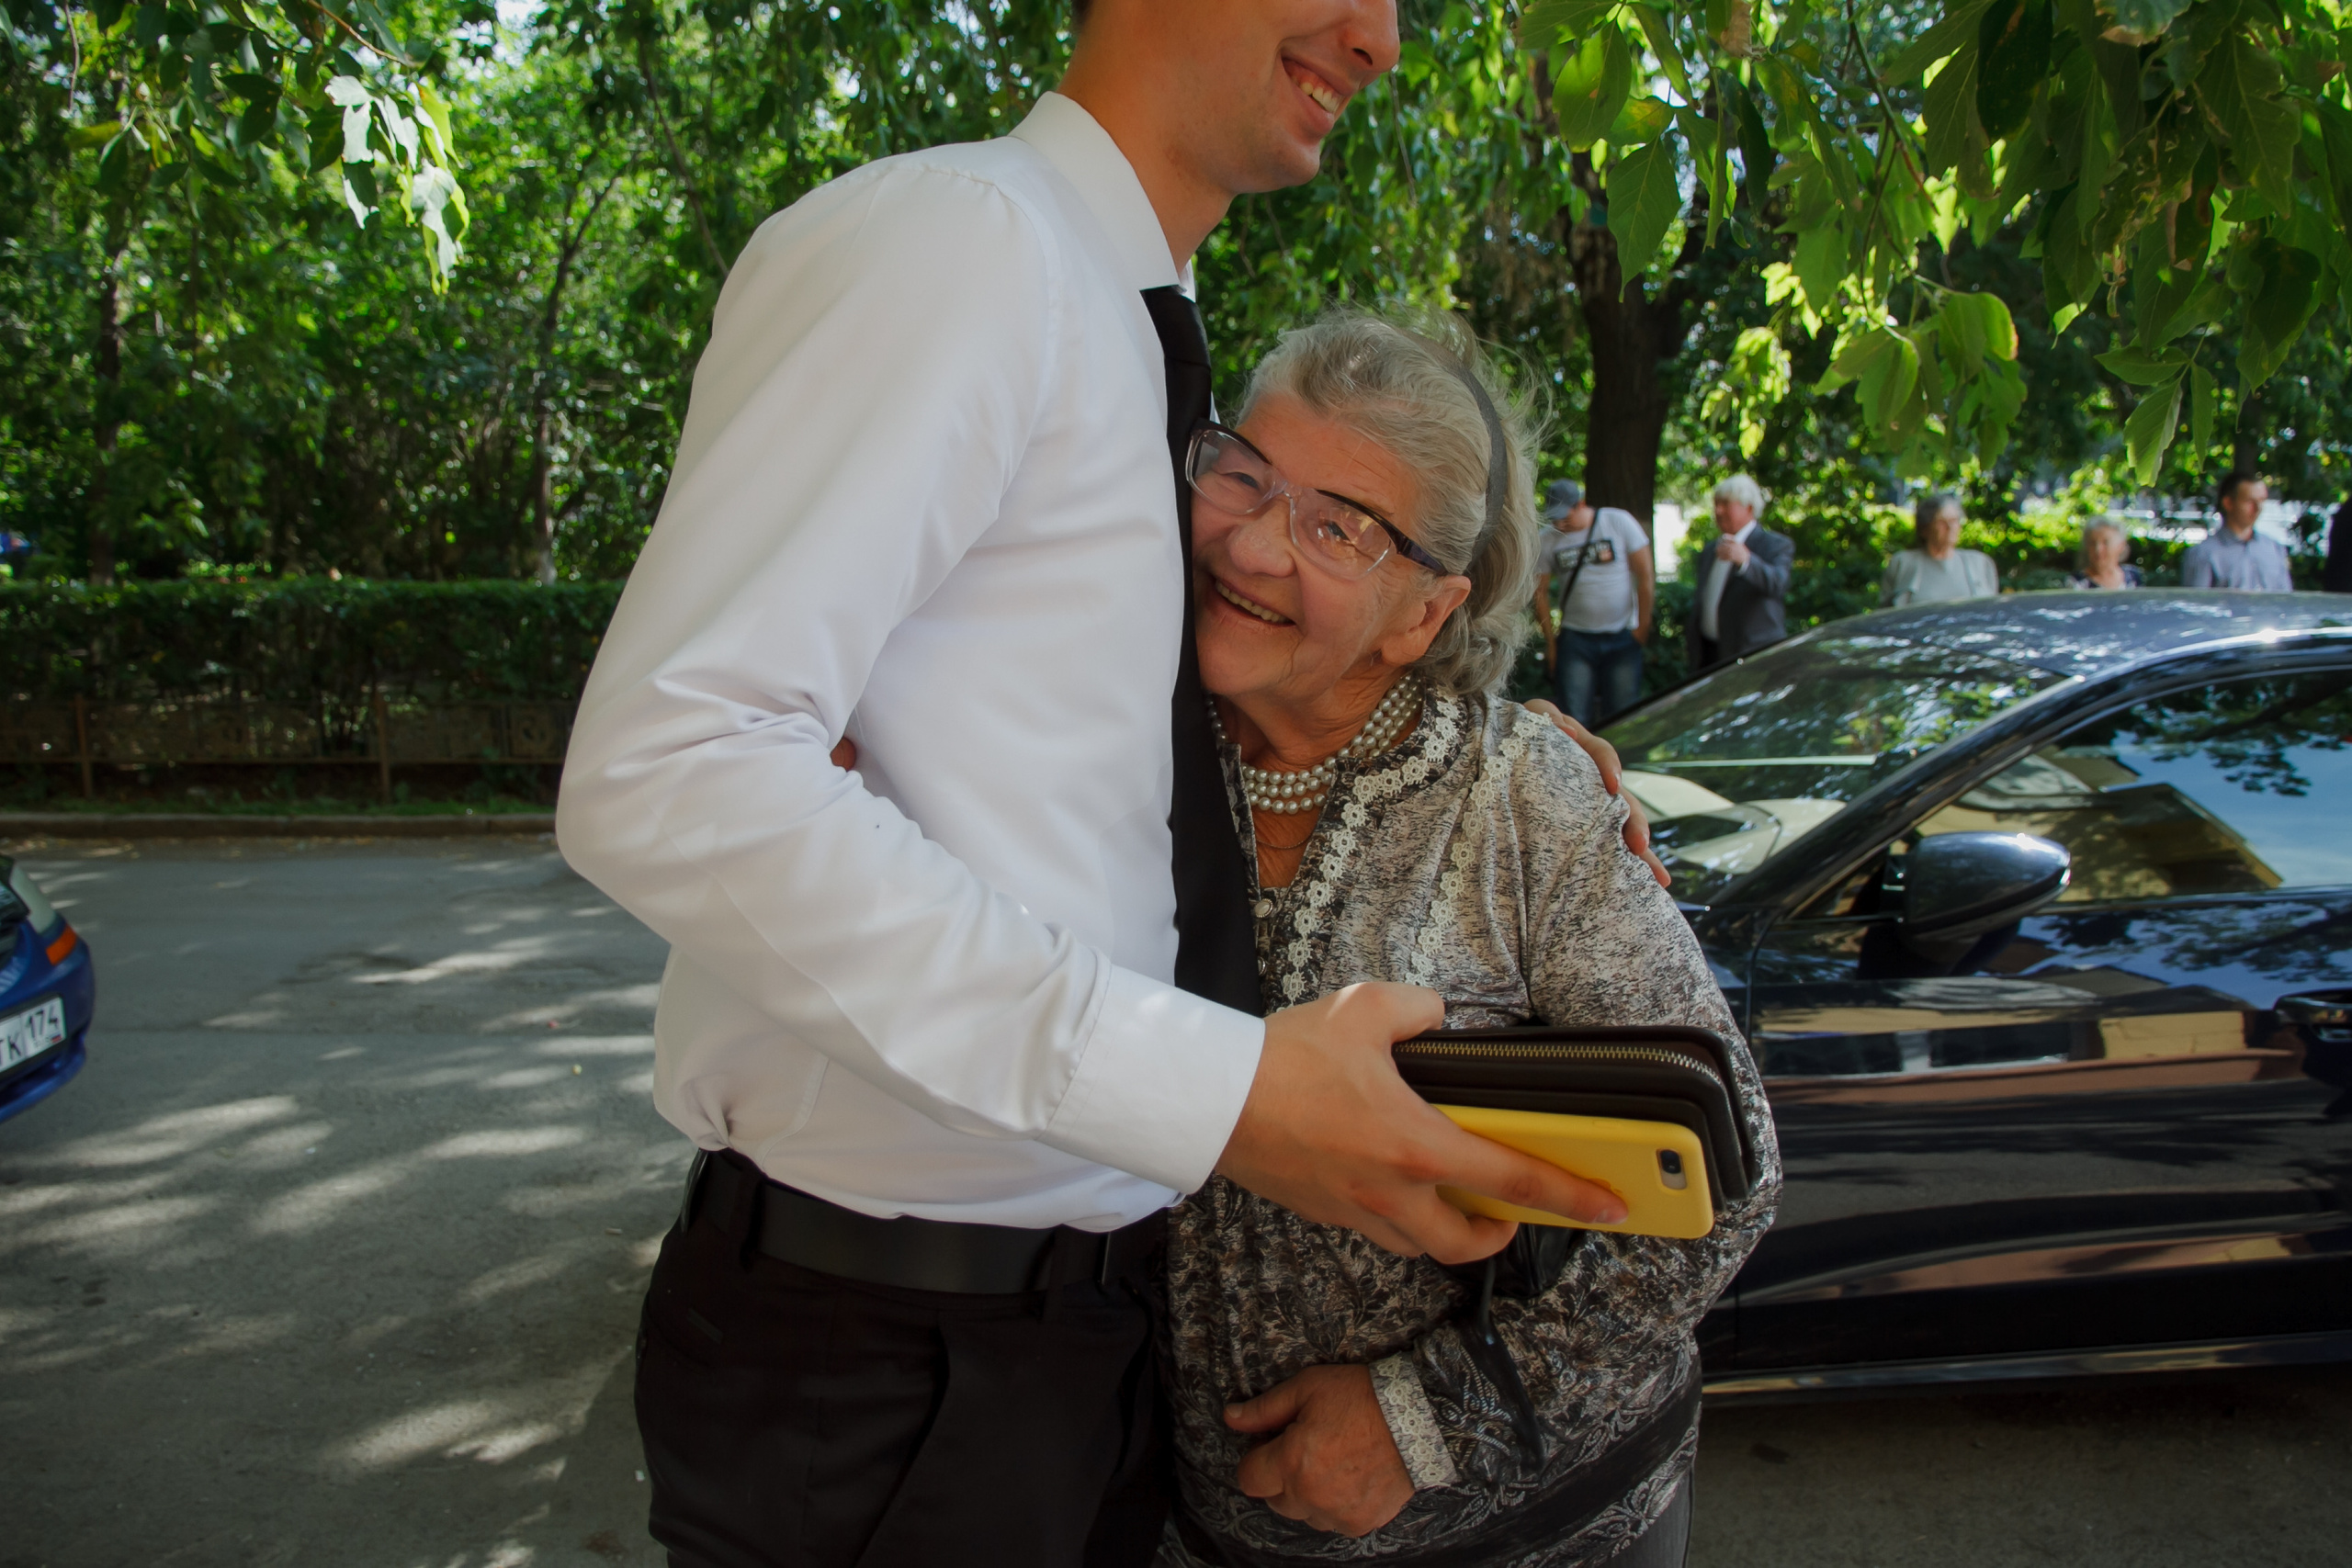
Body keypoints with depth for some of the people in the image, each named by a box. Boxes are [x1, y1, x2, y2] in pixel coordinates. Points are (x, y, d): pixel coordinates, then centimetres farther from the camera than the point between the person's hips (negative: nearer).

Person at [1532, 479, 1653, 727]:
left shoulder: (1619, 522, -3)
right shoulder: (1546, 541, 0)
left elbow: (1645, 578, 0)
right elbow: (1541, 592, 7)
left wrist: (1643, 628, -1)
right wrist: (1551, 641, 3)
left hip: (1622, 639, -1)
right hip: (1575, 639, 1)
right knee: (1575, 722, -5)